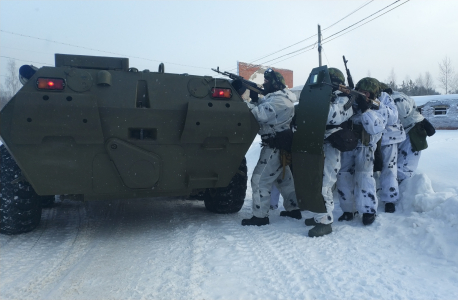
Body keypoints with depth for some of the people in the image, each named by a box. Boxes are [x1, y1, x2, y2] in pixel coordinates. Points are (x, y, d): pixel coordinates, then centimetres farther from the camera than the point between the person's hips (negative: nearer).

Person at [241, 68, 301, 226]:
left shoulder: (278, 100, -19)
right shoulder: (275, 96, 15)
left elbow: (260, 114, -31)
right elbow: (261, 106, 12)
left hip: (276, 146, -11)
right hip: (279, 144, 11)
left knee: (260, 180, -7)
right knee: (284, 178, 20)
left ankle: (260, 216, -2)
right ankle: (293, 209, 31)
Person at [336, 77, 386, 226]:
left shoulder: (376, 110, -2)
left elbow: (375, 128, -19)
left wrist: (366, 110, -25)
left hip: (364, 148, -3)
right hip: (346, 145, 3)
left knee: (363, 177, -8)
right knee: (343, 176, 3)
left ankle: (369, 211, 8)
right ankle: (347, 210, 17)